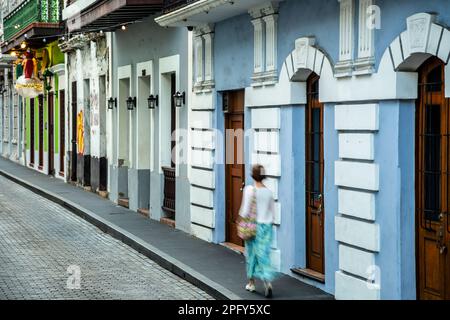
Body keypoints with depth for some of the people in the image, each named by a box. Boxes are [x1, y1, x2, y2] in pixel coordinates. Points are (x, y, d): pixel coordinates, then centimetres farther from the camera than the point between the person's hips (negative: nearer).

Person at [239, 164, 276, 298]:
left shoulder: (249, 189, -10)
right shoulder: (269, 192, 2)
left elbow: (245, 211, -12)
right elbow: (273, 214, 7)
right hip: (267, 226, 3)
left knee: (252, 253, 12)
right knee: (264, 255, 4)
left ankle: (251, 283, 23)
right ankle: (267, 281, -13)